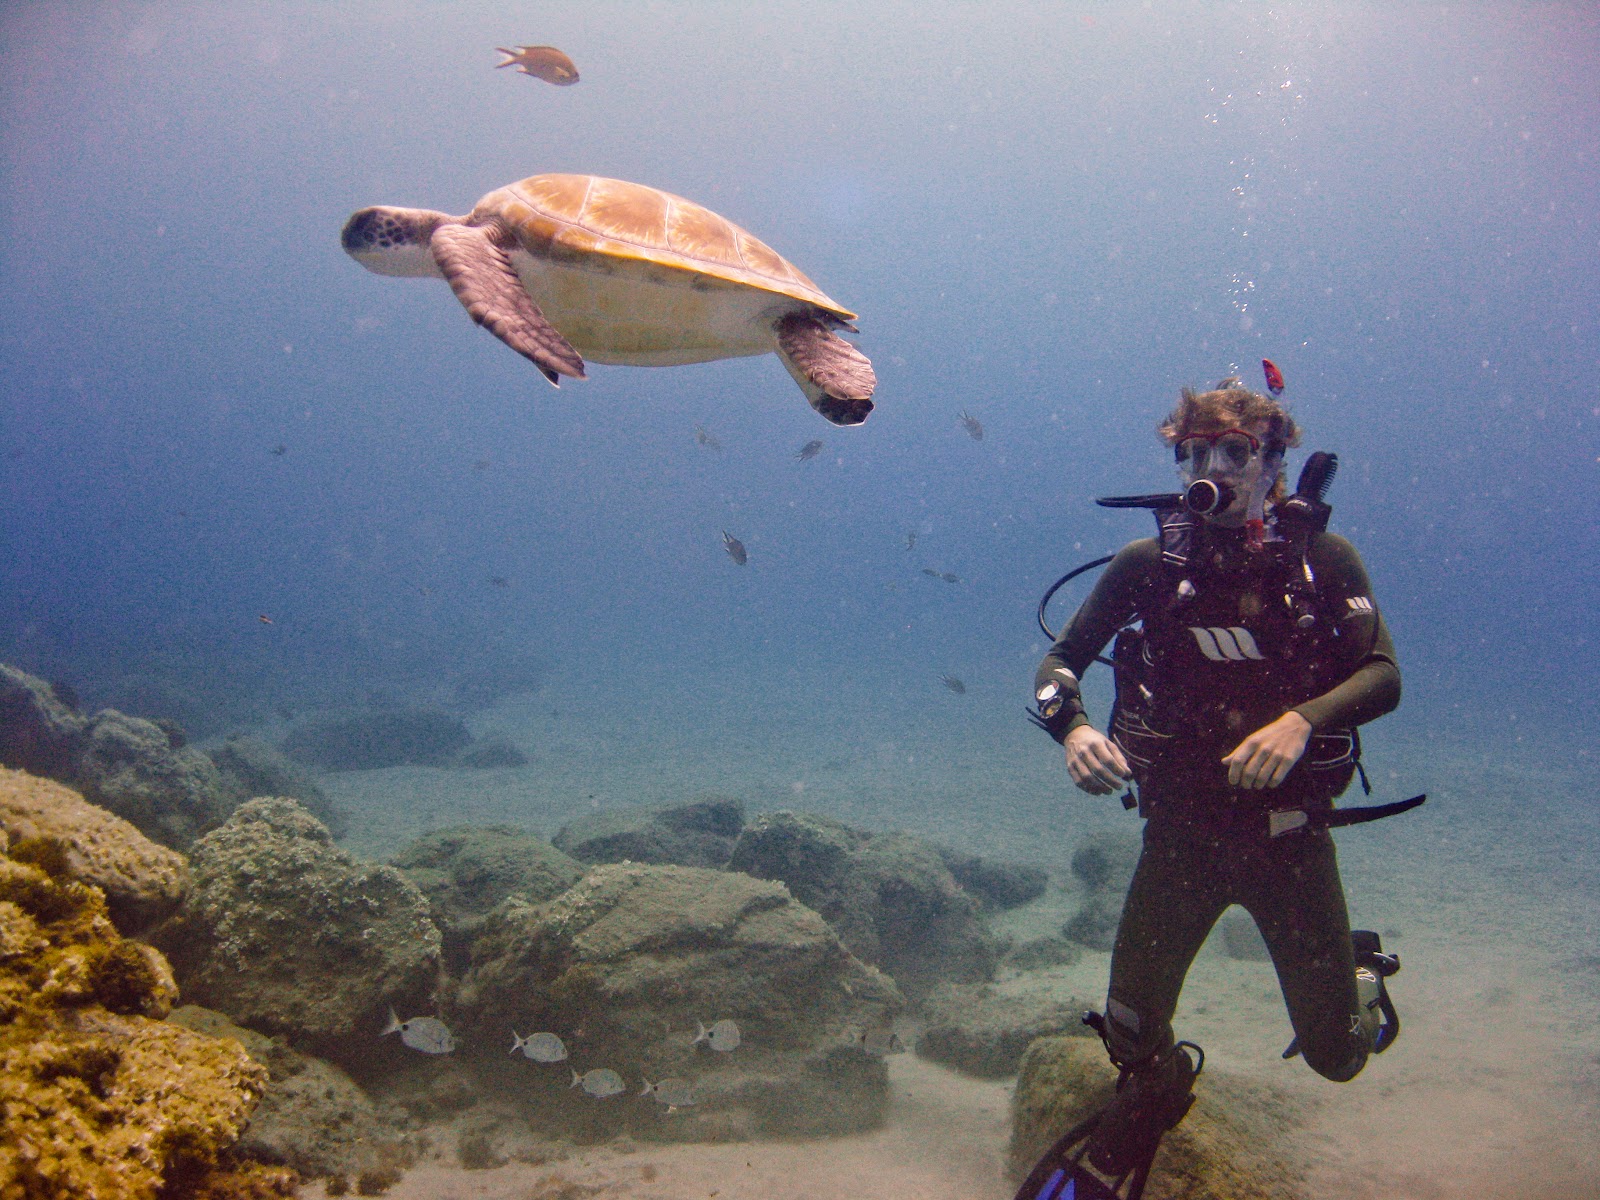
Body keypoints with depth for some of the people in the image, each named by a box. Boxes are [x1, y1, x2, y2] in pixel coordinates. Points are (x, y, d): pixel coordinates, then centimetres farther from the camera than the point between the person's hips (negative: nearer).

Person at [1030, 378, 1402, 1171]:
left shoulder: (1322, 560, -5)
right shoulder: (1148, 563, -3)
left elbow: (1383, 677, -10)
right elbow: (1058, 663, 0)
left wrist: (1300, 719, -28)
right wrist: (1072, 727, -21)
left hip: (1289, 832, 0)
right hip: (1179, 830, 1)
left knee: (1336, 1055, 9)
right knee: (1131, 1038, 2)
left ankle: (1355, 978, 44)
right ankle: (1160, 1080, 39)